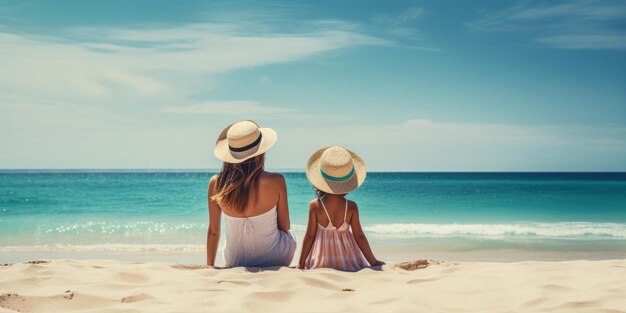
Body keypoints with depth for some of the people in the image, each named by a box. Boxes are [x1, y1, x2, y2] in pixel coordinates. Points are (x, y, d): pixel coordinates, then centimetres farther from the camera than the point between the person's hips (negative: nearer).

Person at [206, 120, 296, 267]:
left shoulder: (216, 184, -17)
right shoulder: (276, 182, -23)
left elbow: (213, 232, -5)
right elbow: (285, 226, -9)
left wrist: (210, 267, 11)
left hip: (235, 264, 2)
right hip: (274, 259, -2)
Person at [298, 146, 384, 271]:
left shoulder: (315, 206, -7)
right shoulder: (351, 207, -6)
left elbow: (310, 235, -3)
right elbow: (359, 236, -2)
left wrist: (301, 263, 7)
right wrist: (373, 262, 7)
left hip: (321, 261, 0)